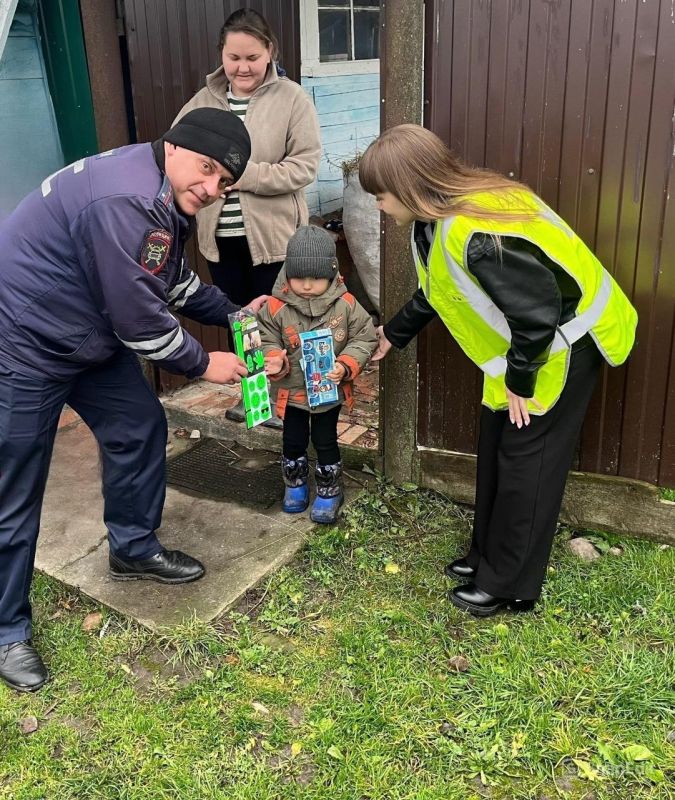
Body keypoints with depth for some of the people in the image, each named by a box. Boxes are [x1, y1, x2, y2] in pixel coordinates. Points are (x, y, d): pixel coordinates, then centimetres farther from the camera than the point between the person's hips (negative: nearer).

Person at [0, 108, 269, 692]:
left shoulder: (165, 197, 3)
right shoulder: (125, 203, -30)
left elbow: (174, 281, 17)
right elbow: (139, 317, -25)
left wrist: (232, 313, 9)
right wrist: (202, 363, -11)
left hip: (90, 336, 10)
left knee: (140, 428, 14)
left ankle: (133, 548, 35)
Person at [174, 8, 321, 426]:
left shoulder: (292, 98, -8)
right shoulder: (203, 101, 5)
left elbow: (305, 166, -14)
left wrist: (243, 175, -20)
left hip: (273, 234, -4)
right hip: (220, 235, 5)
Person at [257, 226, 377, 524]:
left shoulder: (345, 304, -15)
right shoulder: (276, 307, -16)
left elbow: (364, 338, -8)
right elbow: (266, 342, -7)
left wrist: (345, 366, -23)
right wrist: (275, 360, -29)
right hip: (291, 391, 1)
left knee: (325, 442, 11)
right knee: (293, 442, 16)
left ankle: (330, 491, 32)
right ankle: (295, 484, 41)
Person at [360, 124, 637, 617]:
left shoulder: (477, 234, -35)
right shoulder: (442, 217, -2)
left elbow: (538, 312, -31)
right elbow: (436, 292, 16)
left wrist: (518, 381, -17)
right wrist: (394, 335, 26)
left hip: (562, 344, -9)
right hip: (527, 342, 10)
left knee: (525, 460, 0)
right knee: (496, 447, 15)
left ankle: (510, 586, 16)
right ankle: (488, 557, 31)